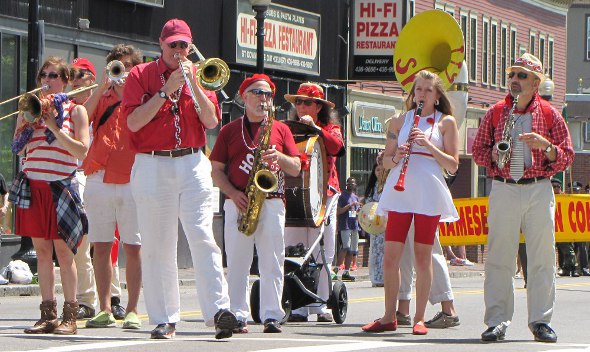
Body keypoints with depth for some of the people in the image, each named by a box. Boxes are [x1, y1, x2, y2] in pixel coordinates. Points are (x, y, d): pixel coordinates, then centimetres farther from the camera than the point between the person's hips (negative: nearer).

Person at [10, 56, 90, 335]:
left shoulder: (75, 111, 3)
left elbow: (82, 150, -7)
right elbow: (17, 148, 6)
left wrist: (55, 128, -13)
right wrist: (29, 122, -8)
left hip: (61, 186, -4)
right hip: (32, 185, 4)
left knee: (63, 250, -5)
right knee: (42, 250, 4)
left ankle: (70, 314, -1)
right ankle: (47, 314, 6)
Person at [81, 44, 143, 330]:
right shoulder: (102, 97, 18)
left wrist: (124, 92, -9)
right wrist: (103, 86, -5)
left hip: (131, 180, -3)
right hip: (99, 177, 3)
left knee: (133, 248, -4)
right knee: (101, 246, 3)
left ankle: (132, 311, 0)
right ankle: (105, 310, 8)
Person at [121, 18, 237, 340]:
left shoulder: (197, 75, 12)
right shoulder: (141, 75, 6)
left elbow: (211, 121, 1)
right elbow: (134, 121, -7)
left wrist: (192, 83, -10)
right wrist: (167, 89, -11)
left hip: (192, 165, 1)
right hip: (152, 166, -1)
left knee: (202, 237, -11)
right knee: (157, 246, 0)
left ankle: (218, 310, -18)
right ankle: (163, 320, 4)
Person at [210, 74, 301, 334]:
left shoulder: (280, 129, 14)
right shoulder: (230, 130, 12)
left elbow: (296, 169, 10)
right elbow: (217, 170, 8)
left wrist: (279, 158, -10)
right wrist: (233, 193, -8)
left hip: (272, 203, 0)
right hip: (238, 204, 0)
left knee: (272, 261, -4)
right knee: (237, 262, -2)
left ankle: (271, 316, -3)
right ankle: (238, 316, 1)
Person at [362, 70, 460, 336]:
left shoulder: (446, 122, 7)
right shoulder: (400, 121, 14)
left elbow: (453, 165, 2)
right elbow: (385, 160, 15)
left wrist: (429, 145, -11)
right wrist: (397, 157, -7)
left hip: (429, 195, -2)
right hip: (399, 192, 2)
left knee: (422, 257, -1)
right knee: (390, 256, -2)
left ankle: (419, 318, 5)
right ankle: (389, 317, 6)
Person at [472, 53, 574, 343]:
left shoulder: (550, 115, 7)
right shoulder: (495, 113, 11)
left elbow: (567, 157, 7)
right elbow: (477, 150, 15)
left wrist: (546, 146, -12)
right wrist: (493, 155, -6)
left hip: (539, 191, -1)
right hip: (503, 190, 1)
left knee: (542, 256, -1)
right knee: (499, 256, -3)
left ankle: (541, 321, 6)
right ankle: (497, 321, 1)